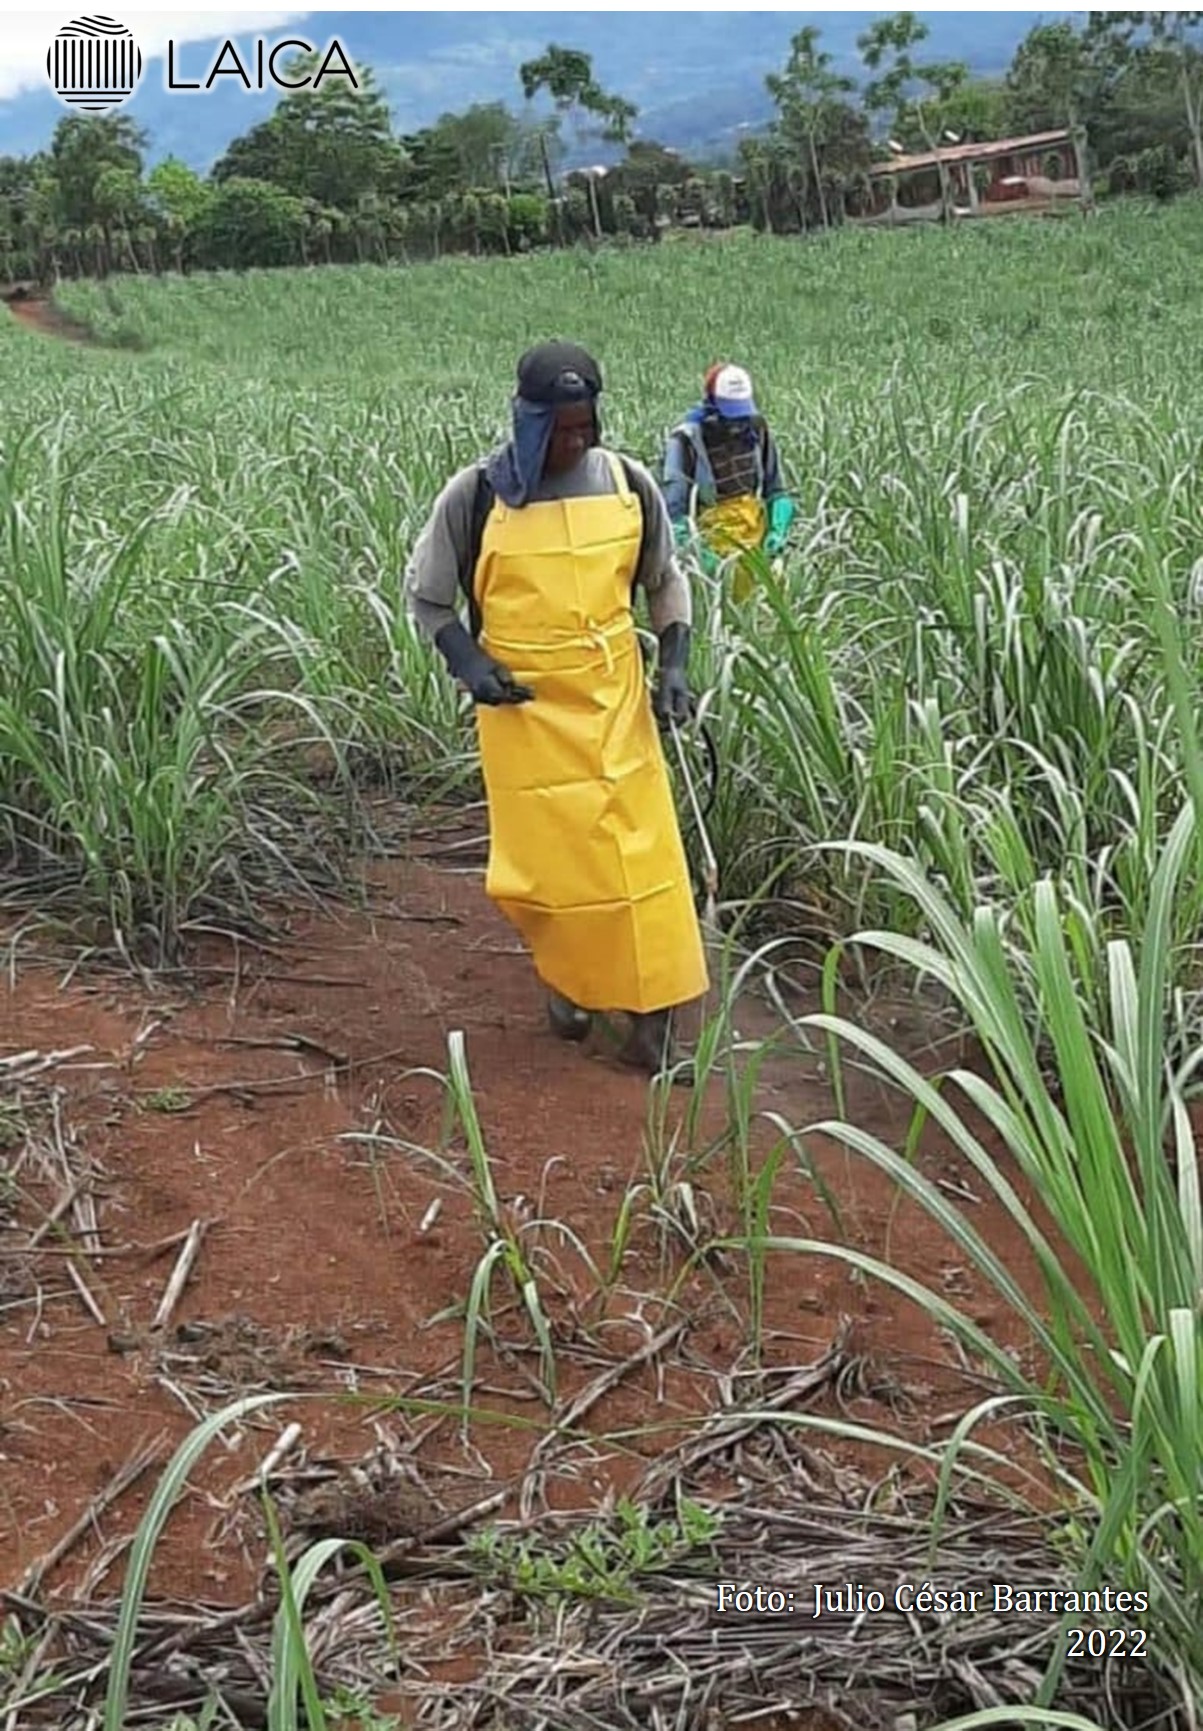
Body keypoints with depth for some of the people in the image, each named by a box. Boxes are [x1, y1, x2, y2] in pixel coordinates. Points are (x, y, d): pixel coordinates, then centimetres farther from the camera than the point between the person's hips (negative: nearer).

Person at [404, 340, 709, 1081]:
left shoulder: (630, 484, -4)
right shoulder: (476, 495, -10)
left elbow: (666, 580, 11)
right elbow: (427, 595, 1)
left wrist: (675, 666, -2)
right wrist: (469, 664, -14)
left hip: (616, 700, 2)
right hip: (523, 707, -2)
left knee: (644, 851, 0)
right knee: (547, 855, 5)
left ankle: (654, 1024, 10)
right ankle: (566, 976, 33)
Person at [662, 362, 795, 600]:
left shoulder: (756, 429, 2)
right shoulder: (687, 441, -12)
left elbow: (775, 490, 14)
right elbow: (674, 507, -14)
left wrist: (777, 531, -2)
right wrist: (695, 550, -27)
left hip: (755, 544, 4)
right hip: (713, 546, -4)